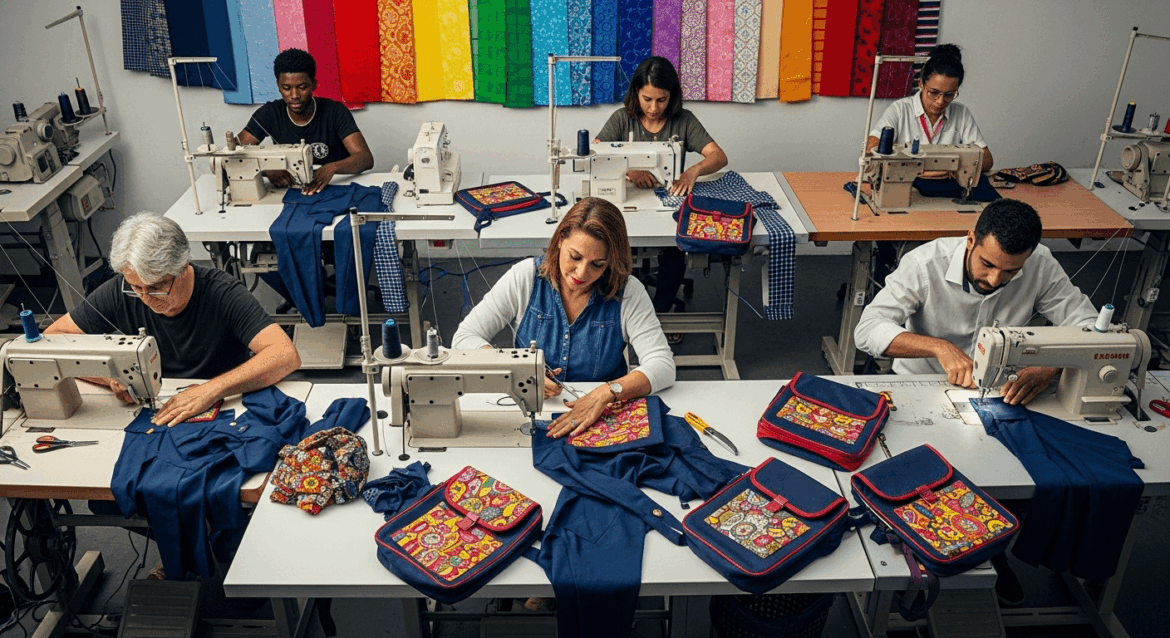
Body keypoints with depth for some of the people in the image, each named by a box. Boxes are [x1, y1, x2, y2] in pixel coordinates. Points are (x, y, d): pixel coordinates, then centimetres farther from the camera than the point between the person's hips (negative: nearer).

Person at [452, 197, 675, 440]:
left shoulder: (627, 292, -7)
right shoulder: (525, 277, -5)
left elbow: (663, 367, -14)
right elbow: (464, 338, -5)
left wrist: (607, 393, -32)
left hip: (602, 420, 2)